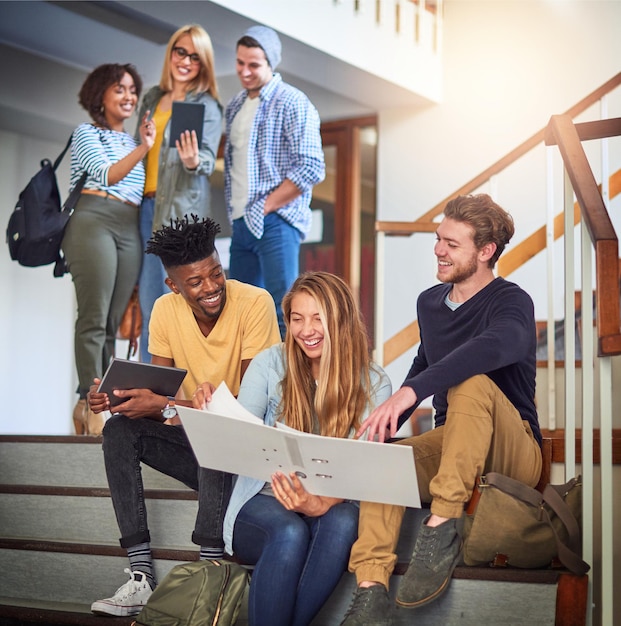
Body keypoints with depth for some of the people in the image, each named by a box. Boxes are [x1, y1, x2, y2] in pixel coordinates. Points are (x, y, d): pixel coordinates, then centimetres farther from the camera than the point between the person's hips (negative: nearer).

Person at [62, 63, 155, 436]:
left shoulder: (132, 141, 26)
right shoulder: (87, 133, 9)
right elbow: (106, 175, -4)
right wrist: (143, 148, -12)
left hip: (130, 230, 6)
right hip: (94, 221, -6)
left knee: (112, 322, 1)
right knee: (94, 318, -13)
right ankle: (91, 405, -13)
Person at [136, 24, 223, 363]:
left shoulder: (206, 105, 0)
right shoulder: (153, 98, 17)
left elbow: (207, 160, -11)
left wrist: (193, 161, -32)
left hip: (181, 209, -6)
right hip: (147, 206, 6)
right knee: (149, 301, 8)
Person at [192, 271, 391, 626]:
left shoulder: (373, 384, -3)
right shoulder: (271, 364, -3)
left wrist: (320, 504, -32)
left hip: (330, 507, 1)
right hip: (264, 505, -1)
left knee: (343, 523, -34)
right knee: (291, 532, -35)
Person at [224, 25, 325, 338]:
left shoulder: (293, 103, -8)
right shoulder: (235, 106, 15)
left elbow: (311, 168, -15)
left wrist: (265, 206, -14)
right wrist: (234, 207, 11)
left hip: (275, 223, -7)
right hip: (241, 225, 8)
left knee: (281, 313, -8)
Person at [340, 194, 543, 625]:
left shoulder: (512, 303, -12)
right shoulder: (430, 303, 12)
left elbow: (493, 346, -36)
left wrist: (411, 392, -48)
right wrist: (387, 421, 9)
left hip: (515, 455, -6)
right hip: (450, 446, 6)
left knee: (471, 384, -35)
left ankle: (441, 528, -36)